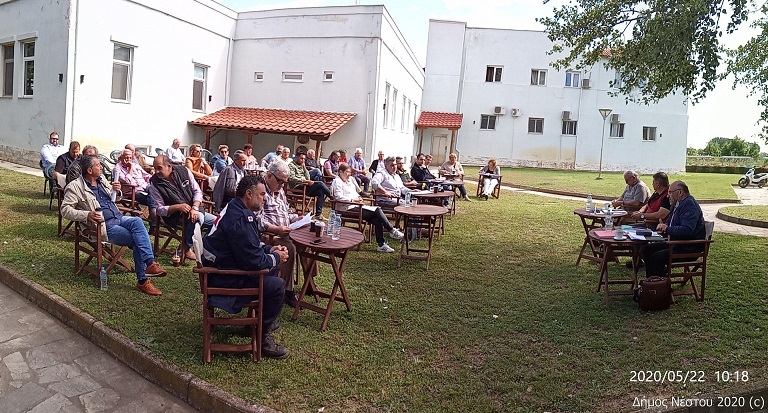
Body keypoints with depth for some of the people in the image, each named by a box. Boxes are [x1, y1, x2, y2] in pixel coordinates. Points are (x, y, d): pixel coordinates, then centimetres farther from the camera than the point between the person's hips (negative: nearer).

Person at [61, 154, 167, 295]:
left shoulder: (102, 181, 19)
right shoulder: (75, 187, -2)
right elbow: (65, 209, -8)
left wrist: (116, 190, 8)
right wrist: (86, 215, -23)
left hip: (118, 218, 6)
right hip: (104, 226, -6)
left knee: (137, 221, -29)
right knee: (137, 240, -24)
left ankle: (149, 264, -36)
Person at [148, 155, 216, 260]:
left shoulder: (184, 171, -6)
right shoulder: (155, 184, -13)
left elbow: (197, 191, -2)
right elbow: (157, 209, -11)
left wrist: (195, 208, -20)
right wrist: (178, 207, -26)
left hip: (194, 211, 5)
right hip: (175, 216, -5)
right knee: (198, 217, -34)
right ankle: (188, 248, -19)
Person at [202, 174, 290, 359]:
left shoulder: (235, 208, 8)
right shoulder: (239, 220, -27)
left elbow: (250, 244, 22)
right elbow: (254, 261, -27)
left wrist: (269, 249, 8)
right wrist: (276, 257, -10)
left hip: (224, 267, 11)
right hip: (224, 279, -11)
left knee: (272, 270, 22)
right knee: (275, 286, -19)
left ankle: (263, 318, 31)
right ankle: (263, 339, -5)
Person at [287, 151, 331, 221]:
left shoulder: (301, 166, 25)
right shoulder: (291, 165, 1)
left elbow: (308, 178, 18)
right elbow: (292, 178, -16)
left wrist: (304, 168, 7)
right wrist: (305, 181, -21)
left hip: (305, 186, 8)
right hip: (297, 187, -8)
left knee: (320, 191, -16)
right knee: (320, 184, -22)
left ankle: (318, 214, -20)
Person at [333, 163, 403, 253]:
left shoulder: (350, 181, 25)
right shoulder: (337, 181, -3)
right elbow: (339, 197, -16)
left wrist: (358, 197, 9)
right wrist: (353, 199, -17)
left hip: (355, 206, 9)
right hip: (348, 208, -9)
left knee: (377, 219, -15)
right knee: (377, 211, -21)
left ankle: (381, 244, -14)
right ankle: (392, 231, -10)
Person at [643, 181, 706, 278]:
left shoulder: (689, 205, -19)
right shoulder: (677, 204, 13)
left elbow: (687, 230, -32)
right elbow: (669, 223, 28)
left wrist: (667, 229, -17)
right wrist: (663, 227, 4)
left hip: (689, 248, -11)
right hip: (676, 243, 11)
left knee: (656, 257, -25)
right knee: (647, 249, 7)